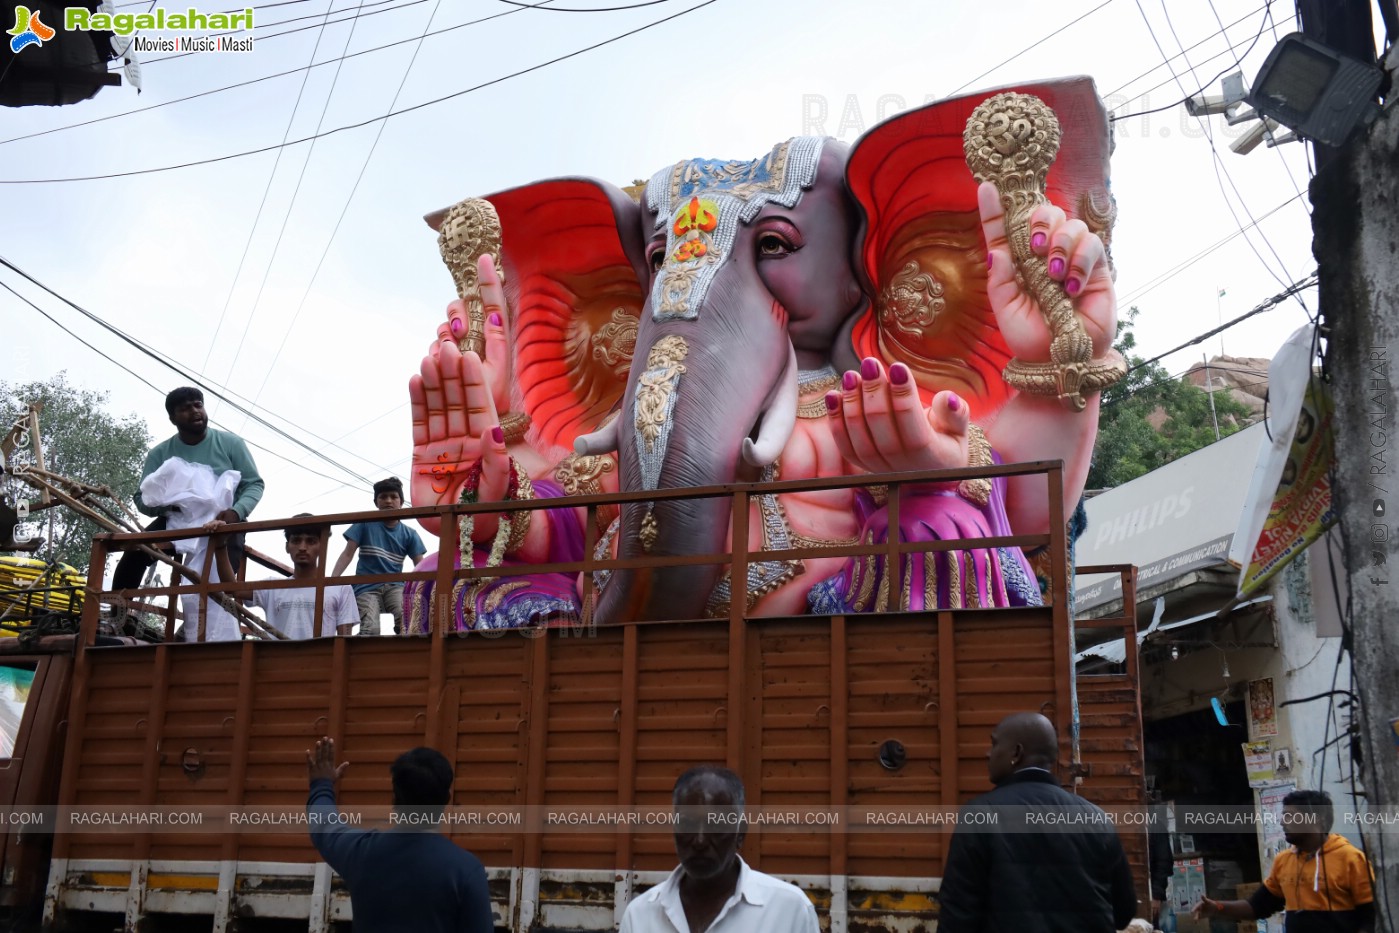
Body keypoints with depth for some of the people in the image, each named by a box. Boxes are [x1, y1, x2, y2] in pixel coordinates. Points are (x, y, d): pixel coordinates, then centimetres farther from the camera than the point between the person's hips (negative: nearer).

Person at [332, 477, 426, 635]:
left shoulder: (409, 534, 12)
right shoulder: (365, 524, 7)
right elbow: (348, 554, 2)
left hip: (394, 586, 1)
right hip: (367, 587, -1)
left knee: (405, 620, -35)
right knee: (370, 630, -31)